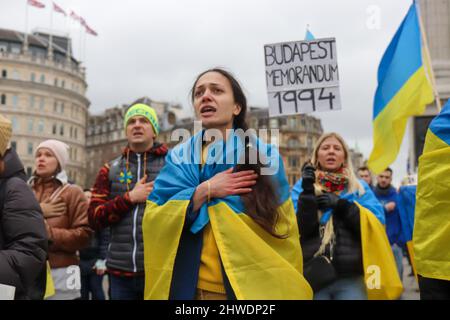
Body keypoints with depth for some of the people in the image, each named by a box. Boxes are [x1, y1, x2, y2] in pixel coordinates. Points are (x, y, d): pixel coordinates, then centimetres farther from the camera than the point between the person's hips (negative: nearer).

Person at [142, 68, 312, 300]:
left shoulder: (264, 157, -4)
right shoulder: (179, 157, 2)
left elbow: (282, 230, -3)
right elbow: (153, 220, -6)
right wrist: (203, 191, -16)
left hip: (252, 287, -1)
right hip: (191, 287, 2)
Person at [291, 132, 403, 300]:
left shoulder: (360, 187, 11)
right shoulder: (302, 186, 7)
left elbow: (376, 224, -3)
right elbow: (299, 229, -5)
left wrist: (341, 204, -12)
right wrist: (307, 193, -16)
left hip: (351, 277, 1)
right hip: (312, 275, -1)